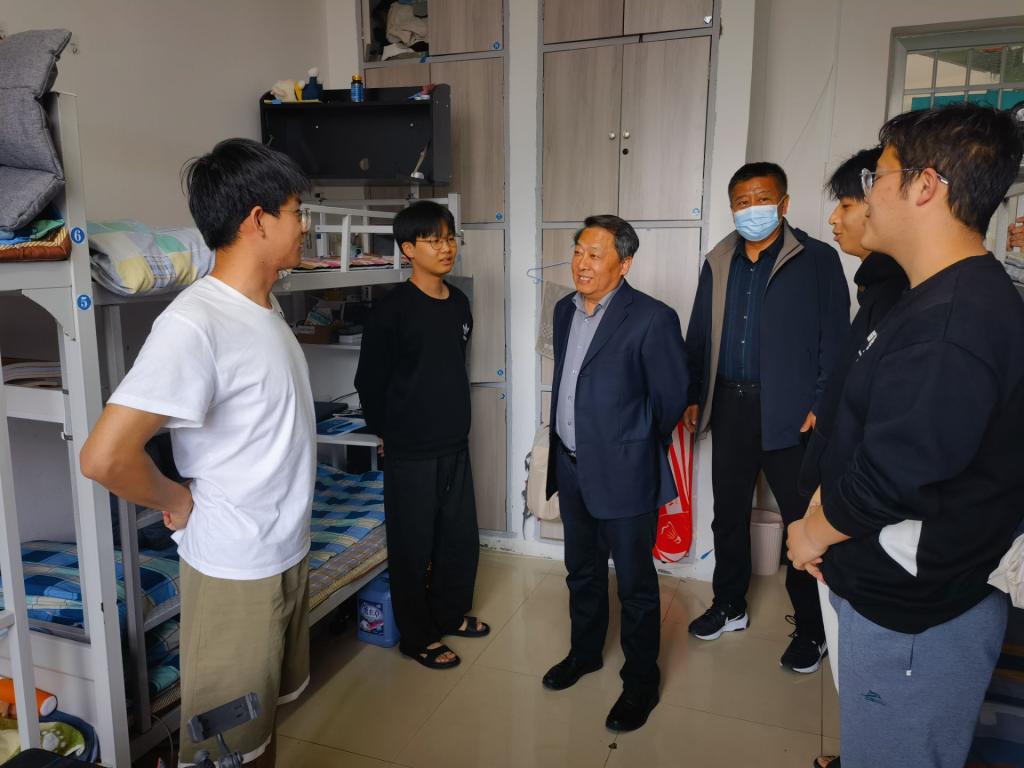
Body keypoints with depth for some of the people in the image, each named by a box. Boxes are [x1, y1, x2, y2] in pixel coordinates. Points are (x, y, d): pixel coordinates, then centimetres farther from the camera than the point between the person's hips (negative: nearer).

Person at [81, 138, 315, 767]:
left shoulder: (266, 304, 4)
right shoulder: (194, 324, -25)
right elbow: (105, 457, -31)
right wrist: (177, 502, -14)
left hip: (289, 554, 8)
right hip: (235, 571, -8)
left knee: (265, 718, 25)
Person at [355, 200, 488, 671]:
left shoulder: (459, 304, 5)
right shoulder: (392, 310, -15)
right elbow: (370, 382, -8)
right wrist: (391, 432, 2)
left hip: (455, 445, 7)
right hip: (411, 454, -6)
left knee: (462, 538, 17)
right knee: (412, 546, 8)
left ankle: (450, 614, 40)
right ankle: (417, 637, 26)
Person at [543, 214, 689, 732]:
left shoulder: (652, 319, -18)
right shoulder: (565, 310, 6)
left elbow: (671, 398, -10)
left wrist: (633, 445, 2)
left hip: (623, 475, -7)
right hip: (571, 468, 7)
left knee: (635, 584, 9)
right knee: (582, 572, 23)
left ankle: (641, 682, 30)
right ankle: (584, 652, 45)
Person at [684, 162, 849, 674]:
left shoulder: (817, 261, -3)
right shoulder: (718, 263, 9)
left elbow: (834, 339, -6)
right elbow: (699, 336, 12)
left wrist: (821, 405, -12)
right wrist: (693, 396, 9)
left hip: (789, 412, -4)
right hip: (729, 405, 4)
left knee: (804, 518, 5)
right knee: (728, 512, 14)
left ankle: (810, 629, 22)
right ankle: (729, 605, 33)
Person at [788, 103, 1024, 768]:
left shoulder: (948, 323, -28)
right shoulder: (959, 298, 8)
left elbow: (887, 476, -27)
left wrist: (814, 533, -10)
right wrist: (831, 504, 9)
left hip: (913, 614, -9)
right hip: (902, 595, 9)